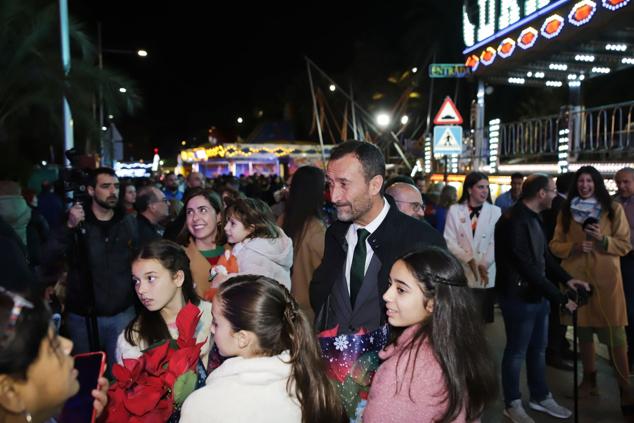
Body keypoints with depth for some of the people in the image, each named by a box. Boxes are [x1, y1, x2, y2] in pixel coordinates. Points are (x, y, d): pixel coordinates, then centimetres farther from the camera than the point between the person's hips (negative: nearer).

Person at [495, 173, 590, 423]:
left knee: (537, 349, 20)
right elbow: (528, 267, -24)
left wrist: (566, 278, -1)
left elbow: (544, 256, 14)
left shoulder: (533, 218, 9)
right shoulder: (513, 222, -23)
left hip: (537, 295, 9)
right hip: (519, 297, -9)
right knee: (516, 352, 6)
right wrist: (559, 298, -20)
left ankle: (540, 397, 37)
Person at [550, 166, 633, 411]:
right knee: (583, 330, 11)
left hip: (605, 279, -2)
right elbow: (555, 245, 8)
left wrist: (603, 239, -16)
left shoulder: (614, 209, 3)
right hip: (576, 278, 2)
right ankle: (589, 380, 25)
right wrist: (573, 247, -11)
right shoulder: (566, 211, 9)